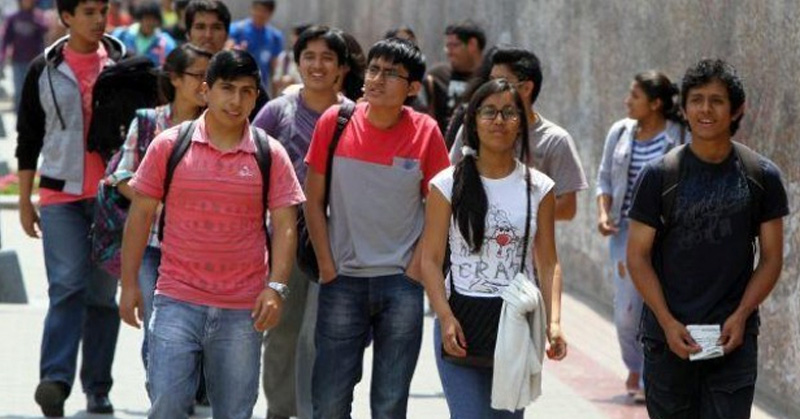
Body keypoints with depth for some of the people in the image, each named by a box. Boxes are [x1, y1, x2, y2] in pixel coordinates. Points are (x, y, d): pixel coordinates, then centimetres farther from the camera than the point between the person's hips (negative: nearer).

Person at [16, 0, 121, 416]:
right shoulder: (44, 70, 5)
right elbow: (28, 138, 9)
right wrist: (24, 201, 6)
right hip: (61, 195, -1)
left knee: (103, 294, 5)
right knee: (67, 286, -15)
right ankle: (55, 380, -23)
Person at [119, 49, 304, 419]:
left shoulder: (270, 155, 4)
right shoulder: (169, 145, 2)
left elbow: (284, 225, 2)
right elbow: (141, 214, 6)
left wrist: (276, 287, -10)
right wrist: (129, 284, 4)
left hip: (242, 309, 1)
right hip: (177, 301, -1)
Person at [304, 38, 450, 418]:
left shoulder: (425, 132, -3)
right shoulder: (334, 122, -2)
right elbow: (314, 202, 3)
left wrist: (414, 271, -4)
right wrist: (328, 269, -2)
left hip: (401, 283, -1)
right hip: (343, 281, 1)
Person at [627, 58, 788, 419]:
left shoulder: (762, 176, 2)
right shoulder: (659, 175, -1)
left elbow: (771, 259, 5)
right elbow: (638, 256, 0)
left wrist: (741, 316, -9)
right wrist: (668, 322, -11)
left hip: (733, 337, 0)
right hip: (669, 336, 0)